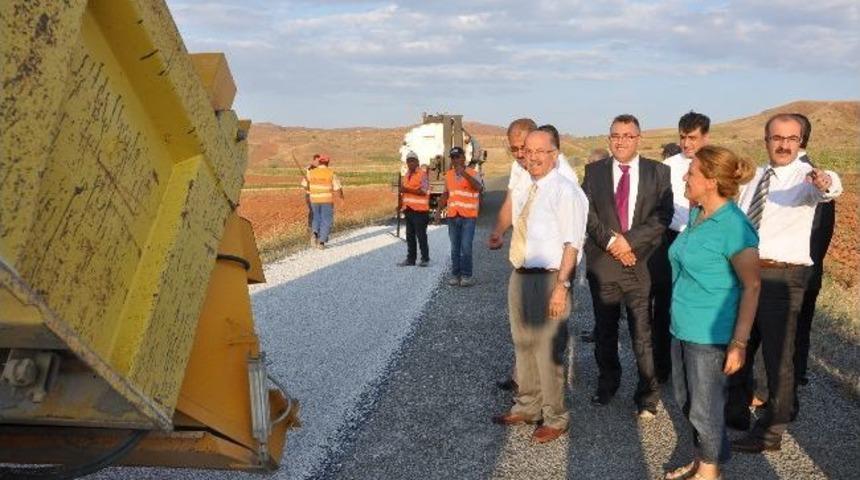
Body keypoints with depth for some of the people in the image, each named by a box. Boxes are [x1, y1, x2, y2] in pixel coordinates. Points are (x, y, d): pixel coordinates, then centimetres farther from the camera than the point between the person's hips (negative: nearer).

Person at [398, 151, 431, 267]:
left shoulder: (423, 174, -7)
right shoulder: (406, 176, 17)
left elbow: (423, 191, -18)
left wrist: (407, 189, -20)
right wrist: (401, 204, 15)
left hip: (419, 210, -7)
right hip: (408, 210, 8)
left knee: (421, 235, -4)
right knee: (410, 235, 10)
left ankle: (425, 258, 5)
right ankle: (411, 258, 16)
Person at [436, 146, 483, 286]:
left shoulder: (473, 173, -4)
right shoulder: (448, 175, 12)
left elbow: (478, 187, -24)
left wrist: (464, 174, -31)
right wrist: (439, 209, 12)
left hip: (468, 216, -5)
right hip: (453, 216, 5)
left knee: (466, 247, -7)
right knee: (455, 248, 8)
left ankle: (466, 275, 1)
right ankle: (455, 274, 14)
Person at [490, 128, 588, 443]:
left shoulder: (565, 191, -13)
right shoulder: (521, 189, 9)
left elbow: (572, 243, -17)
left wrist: (561, 286, -22)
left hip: (548, 279, -8)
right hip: (519, 275, 8)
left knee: (548, 350, 1)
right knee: (523, 345, 19)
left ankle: (555, 418, 18)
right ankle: (527, 406, 37)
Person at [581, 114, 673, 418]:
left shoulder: (658, 172, 3)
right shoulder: (594, 171, 8)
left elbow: (663, 215, -5)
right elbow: (587, 212, 0)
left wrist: (630, 241, -13)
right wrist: (611, 241, -12)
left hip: (642, 263, -2)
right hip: (603, 263, 2)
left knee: (643, 334, -1)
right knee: (605, 331, 14)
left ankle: (648, 396, 11)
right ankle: (607, 384, 32)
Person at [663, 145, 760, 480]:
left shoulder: (734, 227, -19)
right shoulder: (696, 215, 5)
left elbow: (751, 287, -16)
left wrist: (739, 343, -17)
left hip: (711, 334, -8)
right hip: (683, 327, 8)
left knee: (704, 408, 7)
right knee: (685, 400, 19)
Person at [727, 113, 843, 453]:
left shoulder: (805, 176, -10)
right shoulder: (756, 175, 10)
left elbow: (829, 188, -34)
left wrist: (825, 183, -57)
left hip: (781, 276, -7)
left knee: (777, 354, 1)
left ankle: (771, 432, 15)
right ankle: (736, 410, 39)